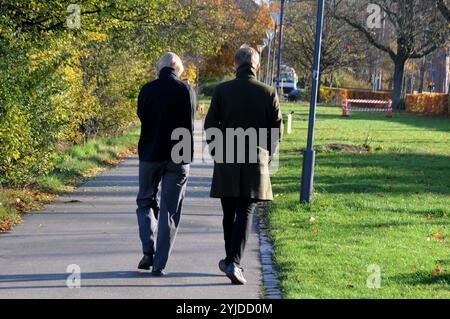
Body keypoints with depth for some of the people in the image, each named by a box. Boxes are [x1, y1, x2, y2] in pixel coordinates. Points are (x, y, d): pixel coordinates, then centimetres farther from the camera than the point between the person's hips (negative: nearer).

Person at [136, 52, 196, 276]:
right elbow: (189, 124, 6)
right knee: (170, 210, 5)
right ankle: (160, 263, 3)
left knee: (145, 202, 17)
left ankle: (148, 252, 1)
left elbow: (141, 117, 6)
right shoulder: (187, 91, -5)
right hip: (178, 157, 0)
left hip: (150, 156, 0)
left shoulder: (148, 90, -6)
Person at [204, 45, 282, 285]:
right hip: (255, 162, -1)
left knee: (229, 213, 14)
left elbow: (210, 125, -1)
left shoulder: (222, 90, -3)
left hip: (226, 162, 1)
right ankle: (234, 262, -14)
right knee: (245, 213, -1)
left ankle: (231, 261, 25)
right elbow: (276, 129, 1)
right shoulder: (268, 93, -3)